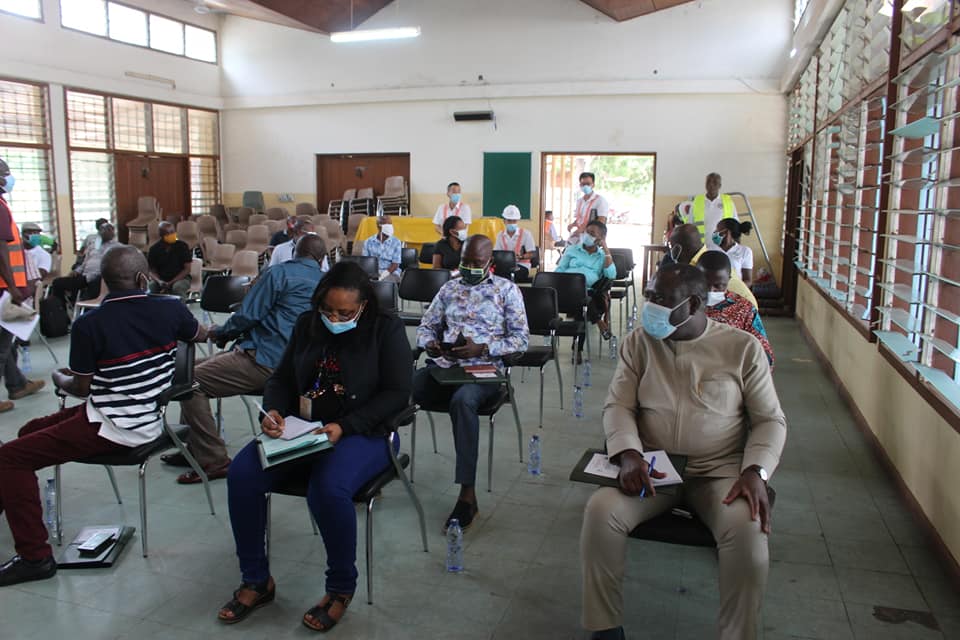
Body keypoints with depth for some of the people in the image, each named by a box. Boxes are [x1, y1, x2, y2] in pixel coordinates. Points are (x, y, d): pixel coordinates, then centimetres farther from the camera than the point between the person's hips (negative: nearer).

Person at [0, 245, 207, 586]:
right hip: (148, 420, 7)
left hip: (113, 429, -7)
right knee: (32, 431, 25)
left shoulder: (88, 324, -16)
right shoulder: (170, 310, -5)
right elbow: (201, 334, 17)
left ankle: (34, 555, 0)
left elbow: (82, 388, -4)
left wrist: (61, 379, 19)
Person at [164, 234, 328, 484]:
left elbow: (247, 316, -10)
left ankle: (213, 461, -8)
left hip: (266, 362, -9)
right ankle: (195, 449, 21)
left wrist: (219, 333, 9)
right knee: (195, 367, 18)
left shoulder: (279, 273, -7)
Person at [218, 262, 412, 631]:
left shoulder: (386, 329, -5)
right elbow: (281, 378, 15)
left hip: (362, 434, -5)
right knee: (242, 473, -19)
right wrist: (274, 411, -8)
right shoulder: (307, 325, 9)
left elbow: (397, 393, -11)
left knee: (328, 489, -35)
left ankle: (341, 587, -8)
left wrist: (344, 427, -20)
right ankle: (256, 580, 0)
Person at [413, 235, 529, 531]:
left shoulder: (507, 289, 7)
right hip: (442, 365, 4)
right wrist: (429, 343, -5)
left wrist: (482, 348, -15)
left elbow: (521, 339, 1)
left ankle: (467, 494, -34)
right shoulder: (450, 287, 20)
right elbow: (426, 326, 21)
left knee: (462, 400, -39)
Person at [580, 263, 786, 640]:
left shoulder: (742, 347, 1)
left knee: (747, 529, -31)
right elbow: (617, 405, 0)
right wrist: (628, 454, -20)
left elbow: (770, 420, 3)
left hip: (720, 469, -1)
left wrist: (755, 471, -16)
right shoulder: (637, 343, 5)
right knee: (600, 510, -26)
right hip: (651, 466, 1)